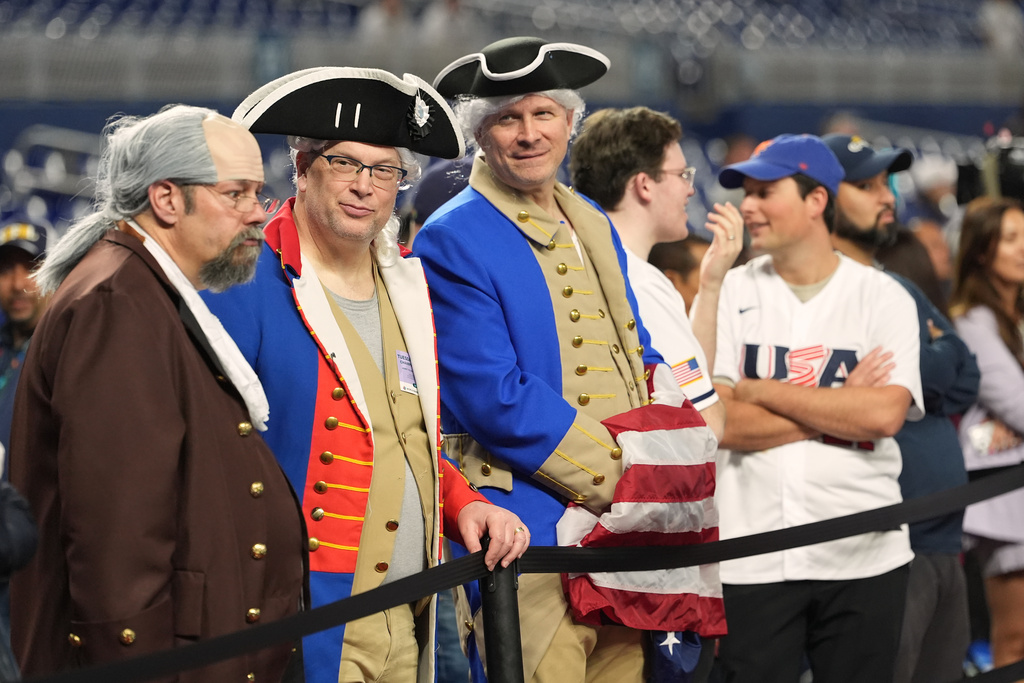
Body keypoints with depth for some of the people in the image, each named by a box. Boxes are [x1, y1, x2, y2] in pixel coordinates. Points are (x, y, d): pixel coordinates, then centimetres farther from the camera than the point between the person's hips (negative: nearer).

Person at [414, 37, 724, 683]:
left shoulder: (595, 226, 17)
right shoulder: (451, 241, -7)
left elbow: (640, 357, 22)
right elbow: (495, 401, -14)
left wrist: (666, 431, -1)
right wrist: (618, 470, -14)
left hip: (627, 521, 7)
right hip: (531, 527, -7)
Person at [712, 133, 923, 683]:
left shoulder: (882, 297, 3)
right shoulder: (727, 294, 5)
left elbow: (884, 414, -12)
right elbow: (717, 423, -6)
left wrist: (759, 391, -9)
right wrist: (837, 409, -8)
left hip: (864, 556, 0)